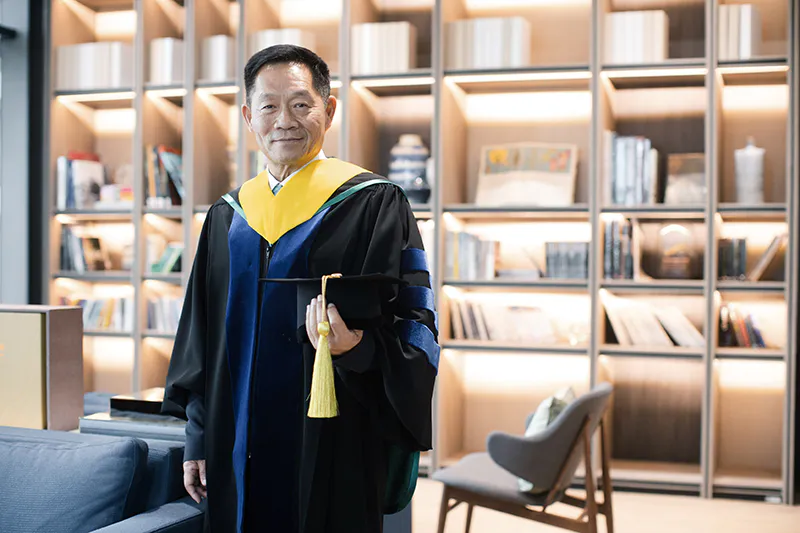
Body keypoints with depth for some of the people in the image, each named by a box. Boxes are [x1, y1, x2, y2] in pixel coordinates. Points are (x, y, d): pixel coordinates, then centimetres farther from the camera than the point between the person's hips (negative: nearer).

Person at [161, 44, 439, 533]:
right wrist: (199, 438, 10)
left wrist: (357, 347, -29)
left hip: (330, 452, -4)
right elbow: (201, 334, 13)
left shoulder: (374, 205, -6)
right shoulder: (228, 216, 9)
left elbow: (413, 326, -10)